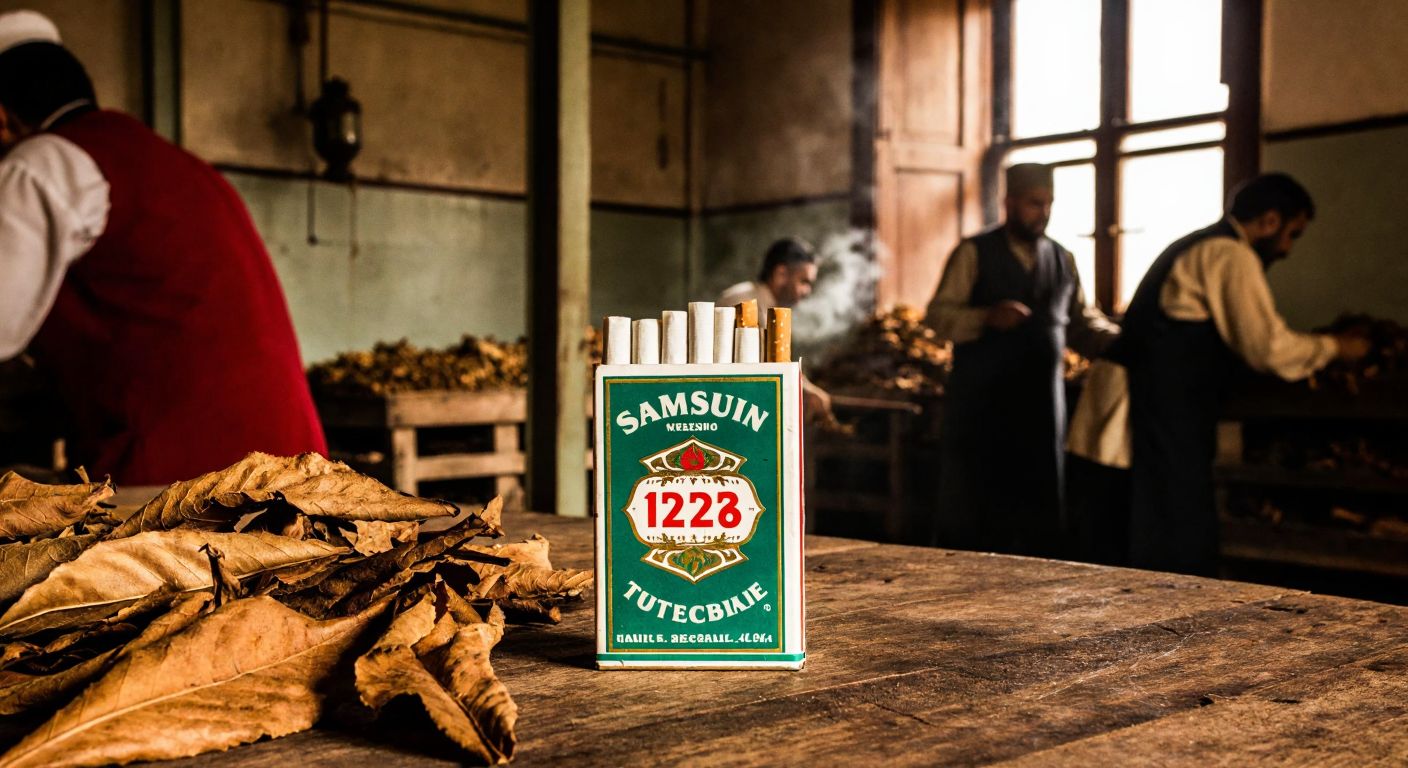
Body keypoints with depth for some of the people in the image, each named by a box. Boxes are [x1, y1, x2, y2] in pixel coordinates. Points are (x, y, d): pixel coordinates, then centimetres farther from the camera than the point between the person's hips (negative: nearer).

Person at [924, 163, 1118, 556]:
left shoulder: (1063, 260, 14)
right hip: (980, 406, -4)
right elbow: (937, 314, -6)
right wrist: (987, 317, -24)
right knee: (968, 507, -1)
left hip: (1040, 405, 4)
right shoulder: (974, 254, 0)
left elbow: (1081, 322, 16)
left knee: (1038, 507, 5)